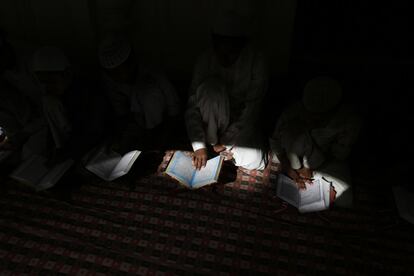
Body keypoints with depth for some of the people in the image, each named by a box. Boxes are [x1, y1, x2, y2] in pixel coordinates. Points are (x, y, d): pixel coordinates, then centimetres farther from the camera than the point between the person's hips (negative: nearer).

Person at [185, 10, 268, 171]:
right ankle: (213, 142, -14)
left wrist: (226, 140, -22)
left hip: (241, 121, 0)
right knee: (210, 86, -31)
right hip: (214, 120, 1)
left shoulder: (256, 62, -20)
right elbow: (193, 105, -19)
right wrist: (199, 145, -28)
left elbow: (252, 108, -20)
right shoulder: (205, 60, -18)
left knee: (252, 160, -26)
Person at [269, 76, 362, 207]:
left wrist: (310, 168, -20)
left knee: (345, 200, -17)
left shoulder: (350, 121, -29)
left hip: (327, 160, 2)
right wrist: (288, 169, -19)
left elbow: (339, 153, -16)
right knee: (291, 135, -36)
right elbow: (275, 140, -14)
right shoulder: (292, 113, -30)